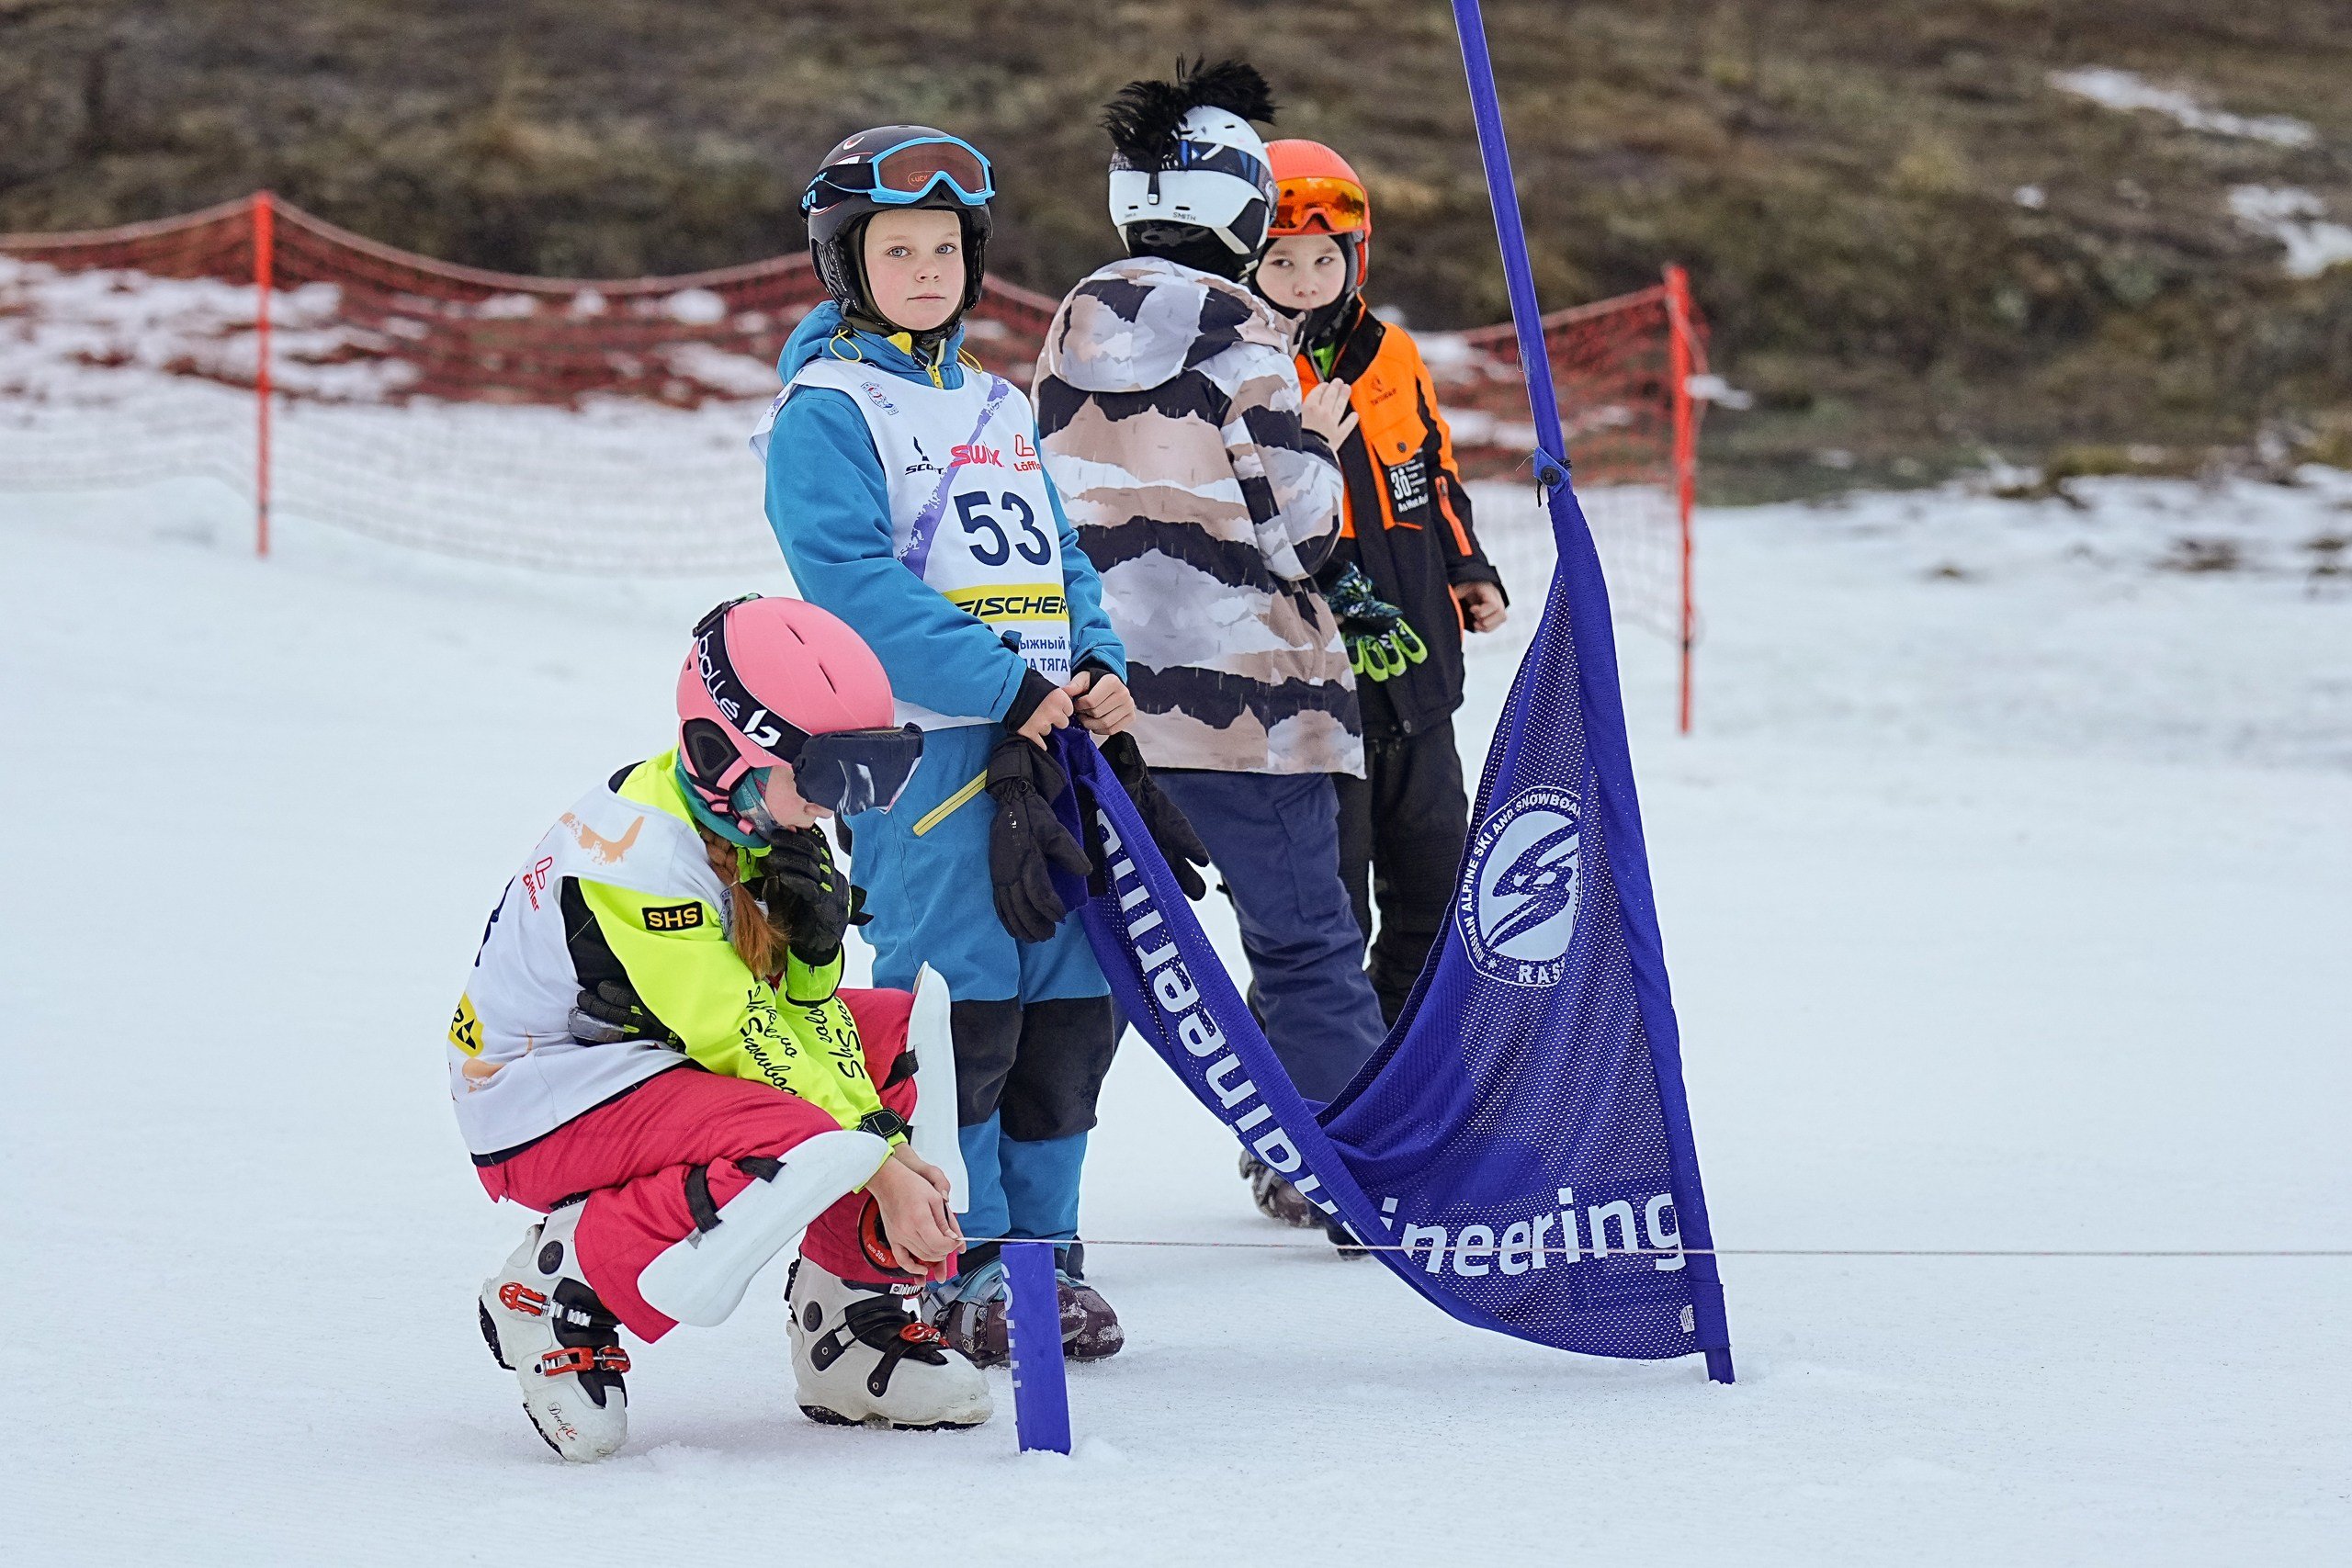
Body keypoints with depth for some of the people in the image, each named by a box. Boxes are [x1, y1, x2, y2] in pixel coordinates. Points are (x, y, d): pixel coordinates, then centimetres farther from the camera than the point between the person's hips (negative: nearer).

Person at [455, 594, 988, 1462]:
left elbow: (797, 1013, 5)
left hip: (658, 1057, 9)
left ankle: (854, 1311, 5)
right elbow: (739, 1039, -26)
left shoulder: (762, 828, 1)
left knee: (914, 1033, 0)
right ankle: (567, 1281, -12)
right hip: (544, 1110, -9)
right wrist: (879, 1165, -25)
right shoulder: (638, 854, -27)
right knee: (794, 1153, -34)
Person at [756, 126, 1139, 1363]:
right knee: (961, 1001, -9)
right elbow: (856, 582, -15)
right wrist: (1003, 687, -20)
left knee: (1068, 1001, 7)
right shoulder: (826, 412, -4)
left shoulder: (998, 409, 21)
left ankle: (1042, 1246, 17)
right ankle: (956, 1269, 0)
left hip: (1044, 735, 7)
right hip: (922, 745, -7)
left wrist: (1099, 665, 1)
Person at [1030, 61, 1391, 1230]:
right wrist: (1314, 444, 9)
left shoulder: (1074, 332, 9)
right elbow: (1301, 531, -10)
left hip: (1102, 693, 5)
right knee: (1305, 939, 4)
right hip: (1240, 693, -5)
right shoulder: (1242, 333, -10)